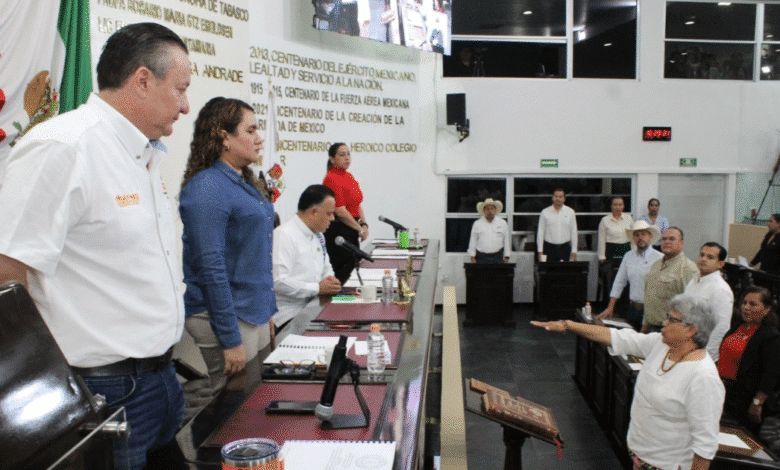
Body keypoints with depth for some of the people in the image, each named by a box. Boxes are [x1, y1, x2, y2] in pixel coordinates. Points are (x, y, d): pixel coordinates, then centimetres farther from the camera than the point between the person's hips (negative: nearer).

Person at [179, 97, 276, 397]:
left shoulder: (245, 183, 11)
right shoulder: (207, 186, -16)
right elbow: (210, 266, -20)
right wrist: (230, 339, -20)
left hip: (256, 314, 9)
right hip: (227, 318, -9)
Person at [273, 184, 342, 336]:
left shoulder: (317, 236, 16)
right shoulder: (284, 235, -14)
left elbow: (326, 268, 29)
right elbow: (278, 281, -23)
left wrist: (330, 281, 4)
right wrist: (317, 288, -18)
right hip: (289, 315, -9)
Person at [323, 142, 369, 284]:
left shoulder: (349, 176, 13)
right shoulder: (331, 178, -14)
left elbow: (357, 204, 18)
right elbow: (340, 211, -18)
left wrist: (364, 224, 2)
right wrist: (360, 229, -10)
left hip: (352, 230, 9)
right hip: (338, 231, -9)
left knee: (352, 267, 12)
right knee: (343, 271, -5)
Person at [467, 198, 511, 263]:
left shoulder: (503, 223, 9)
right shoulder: (477, 224, 6)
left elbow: (506, 242, 11)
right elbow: (473, 242, 7)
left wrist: (506, 258, 7)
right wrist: (473, 258, 3)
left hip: (497, 258, 1)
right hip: (481, 257, -1)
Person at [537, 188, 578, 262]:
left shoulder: (570, 212, 6)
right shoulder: (545, 212, 3)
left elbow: (574, 232, 7)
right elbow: (540, 233, 3)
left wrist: (574, 251, 4)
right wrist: (540, 251, -2)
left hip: (565, 248, 1)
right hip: (549, 247, -1)